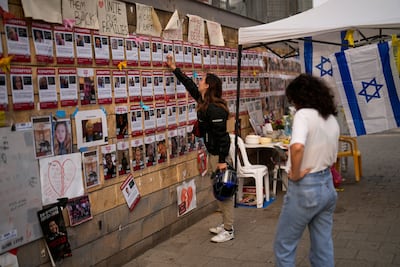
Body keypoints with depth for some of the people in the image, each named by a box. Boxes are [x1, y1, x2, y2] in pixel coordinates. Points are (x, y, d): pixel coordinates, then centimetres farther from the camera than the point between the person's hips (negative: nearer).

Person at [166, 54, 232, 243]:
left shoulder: (214, 109, -21)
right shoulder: (205, 102, 7)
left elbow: (221, 135, -23)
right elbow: (189, 85, 21)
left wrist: (222, 160, -24)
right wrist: (174, 68, 28)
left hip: (219, 153, -10)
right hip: (213, 152, 10)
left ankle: (229, 231, 6)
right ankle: (226, 224, 26)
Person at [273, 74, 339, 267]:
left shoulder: (304, 114, -15)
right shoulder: (332, 120, 10)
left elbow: (297, 147, -33)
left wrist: (295, 174, -20)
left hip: (305, 187, -8)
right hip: (327, 185, 8)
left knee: (284, 245, 8)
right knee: (323, 247, 16)